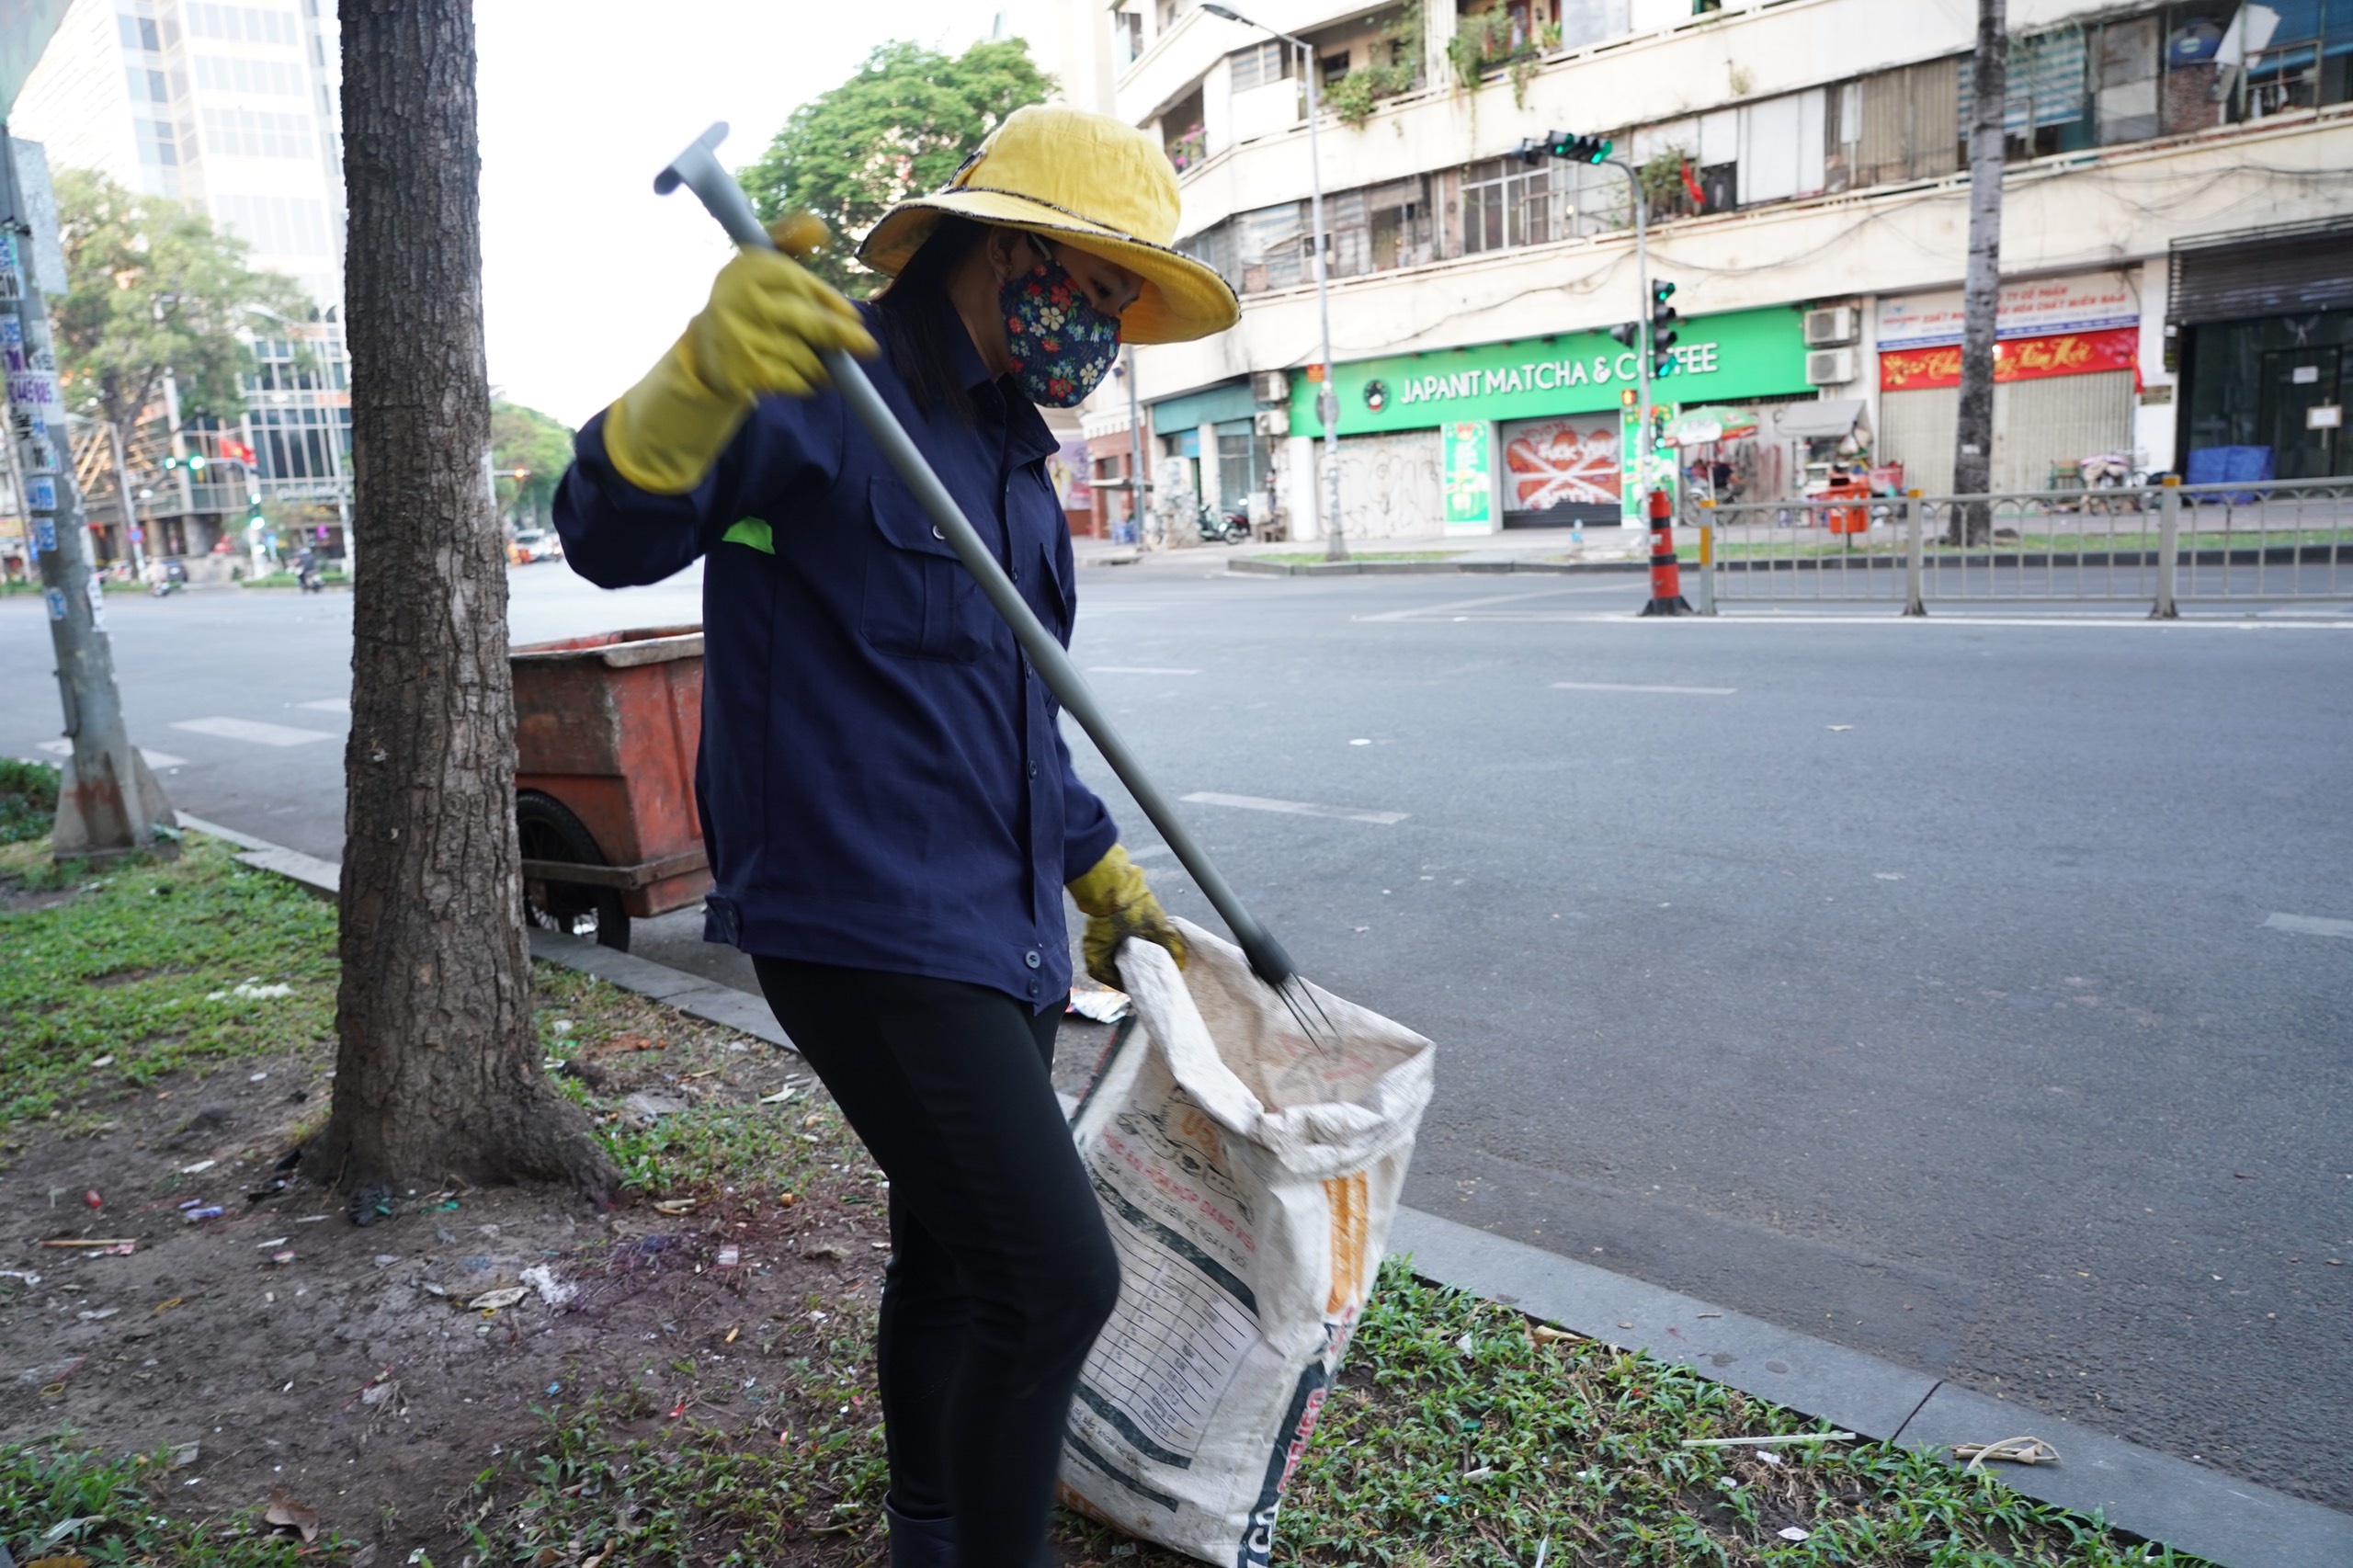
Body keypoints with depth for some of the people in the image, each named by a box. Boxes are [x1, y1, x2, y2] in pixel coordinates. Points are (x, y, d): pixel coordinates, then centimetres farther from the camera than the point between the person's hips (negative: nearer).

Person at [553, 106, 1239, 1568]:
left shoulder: (1011, 451, 17)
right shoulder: (824, 384, -10)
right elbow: (612, 537, -23)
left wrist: (1106, 874, 29)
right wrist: (704, 378, -42)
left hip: (1000, 939, 9)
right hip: (870, 933, -9)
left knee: (956, 1262, 20)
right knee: (1056, 1279, -10)